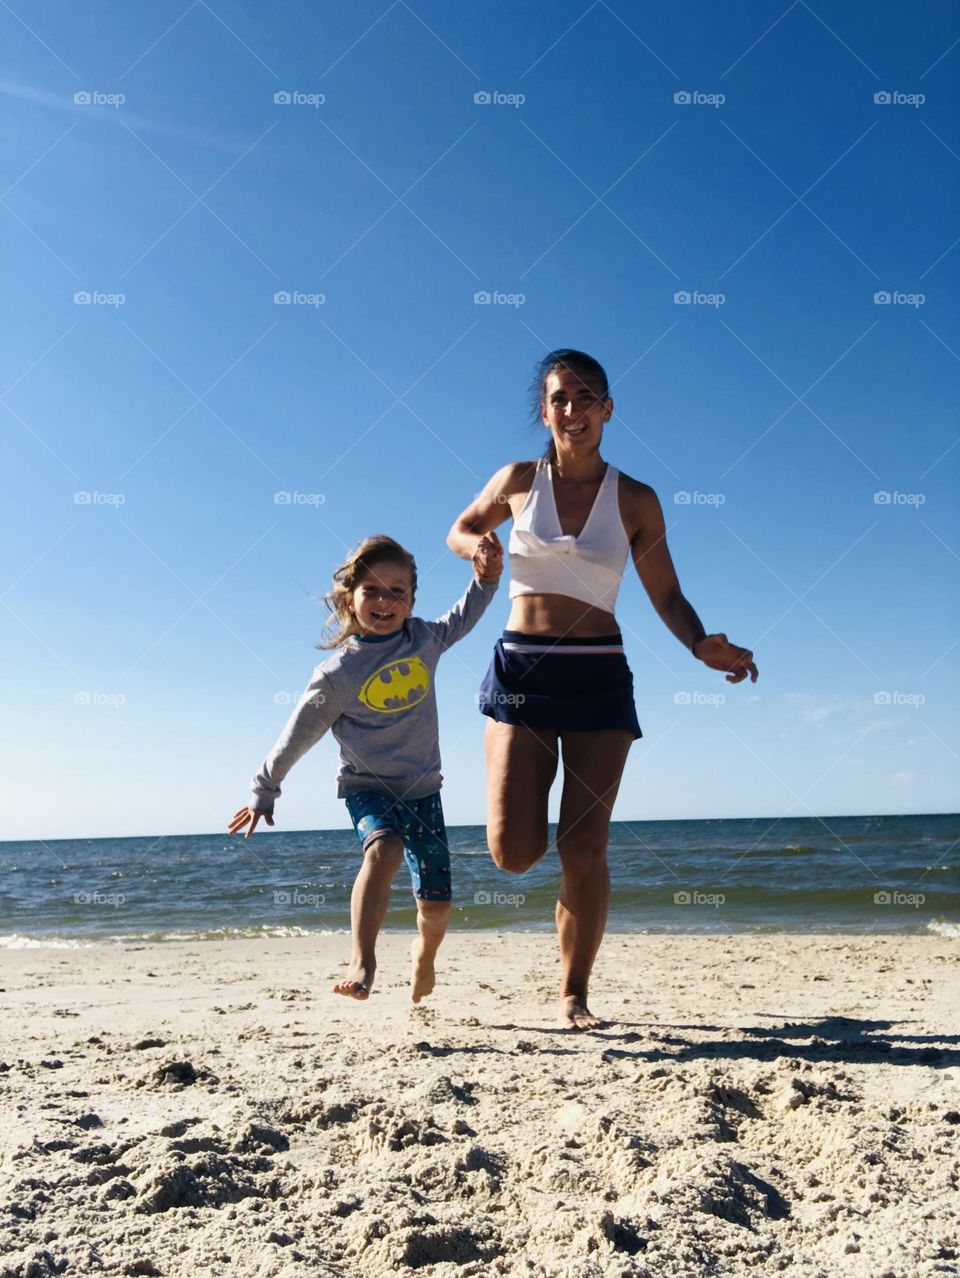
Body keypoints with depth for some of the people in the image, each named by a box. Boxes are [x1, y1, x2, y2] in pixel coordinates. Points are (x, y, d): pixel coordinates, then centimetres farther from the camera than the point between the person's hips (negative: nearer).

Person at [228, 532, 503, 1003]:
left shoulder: (423, 639, -2)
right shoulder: (338, 673, -13)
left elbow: (461, 620, 21)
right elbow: (297, 736, -4)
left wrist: (485, 578, 8)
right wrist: (263, 792, 2)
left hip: (422, 788, 4)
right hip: (367, 787, -4)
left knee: (436, 902, 3)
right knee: (385, 849, -36)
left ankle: (424, 955, 36)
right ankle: (361, 961, -30)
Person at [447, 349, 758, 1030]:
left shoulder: (635, 500, 3)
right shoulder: (519, 480, 4)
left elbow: (667, 596, 7)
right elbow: (461, 530, 21)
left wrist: (704, 645, -13)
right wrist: (480, 549, -3)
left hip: (600, 676, 0)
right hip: (521, 670, 0)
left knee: (585, 851, -1)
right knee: (514, 851, -7)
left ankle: (574, 995, 15)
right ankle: (530, 794, 31)